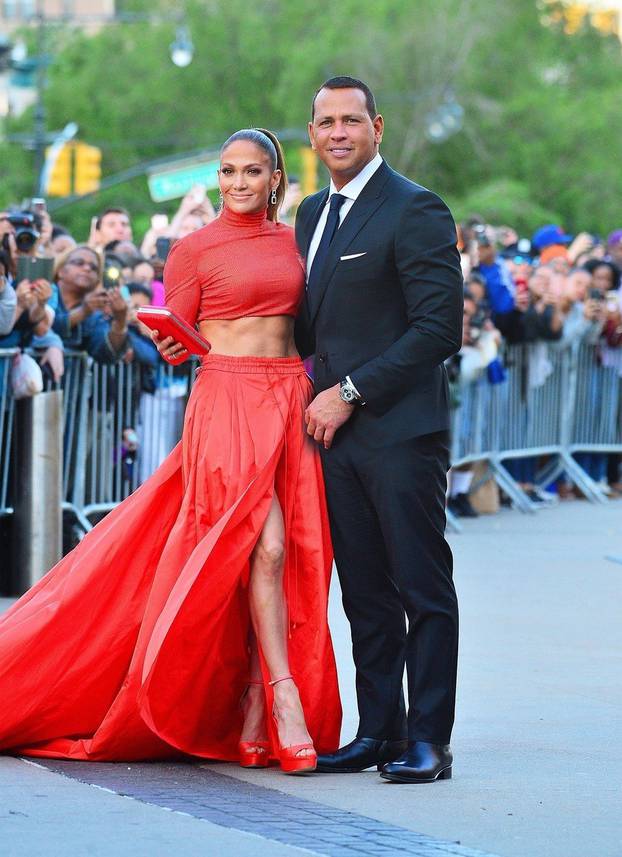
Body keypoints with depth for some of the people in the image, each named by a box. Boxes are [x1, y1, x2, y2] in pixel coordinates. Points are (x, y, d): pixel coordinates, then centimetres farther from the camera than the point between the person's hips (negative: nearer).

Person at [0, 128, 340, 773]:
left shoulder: (291, 240, 14)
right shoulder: (193, 251, 1)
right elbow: (174, 344, 2)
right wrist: (170, 348, -19)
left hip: (292, 399, 5)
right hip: (226, 400, -5)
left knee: (293, 556, -1)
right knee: (263, 543, -18)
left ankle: (252, 707, 4)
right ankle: (284, 696, -16)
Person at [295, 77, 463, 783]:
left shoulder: (415, 210, -9)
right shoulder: (312, 214, 16)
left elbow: (438, 327, -14)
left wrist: (350, 392, -13)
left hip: (401, 429, -7)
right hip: (336, 431, 7)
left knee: (423, 590, -3)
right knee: (365, 595, 9)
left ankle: (428, 740, -1)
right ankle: (377, 732, 13)